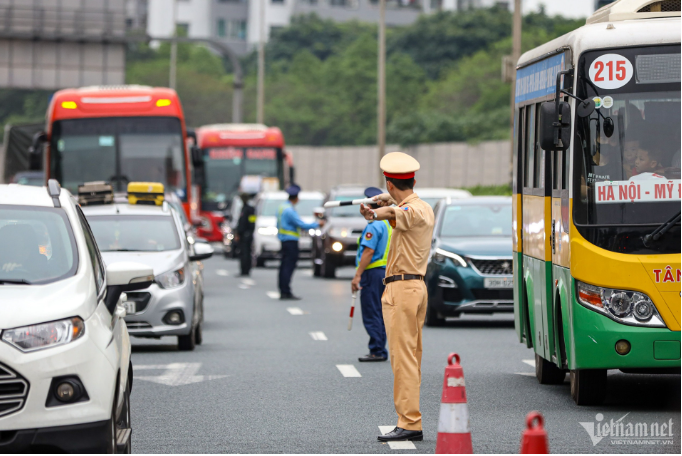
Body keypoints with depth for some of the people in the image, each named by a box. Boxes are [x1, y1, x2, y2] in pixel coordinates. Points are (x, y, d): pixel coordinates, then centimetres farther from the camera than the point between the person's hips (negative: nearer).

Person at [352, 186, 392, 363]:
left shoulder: (374, 225, -13)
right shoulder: (390, 223, 15)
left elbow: (369, 251, -20)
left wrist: (358, 275, -19)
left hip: (373, 272, -9)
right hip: (387, 272, 9)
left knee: (371, 314, -7)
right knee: (380, 314, 13)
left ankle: (377, 351, -9)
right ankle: (380, 351, 15)